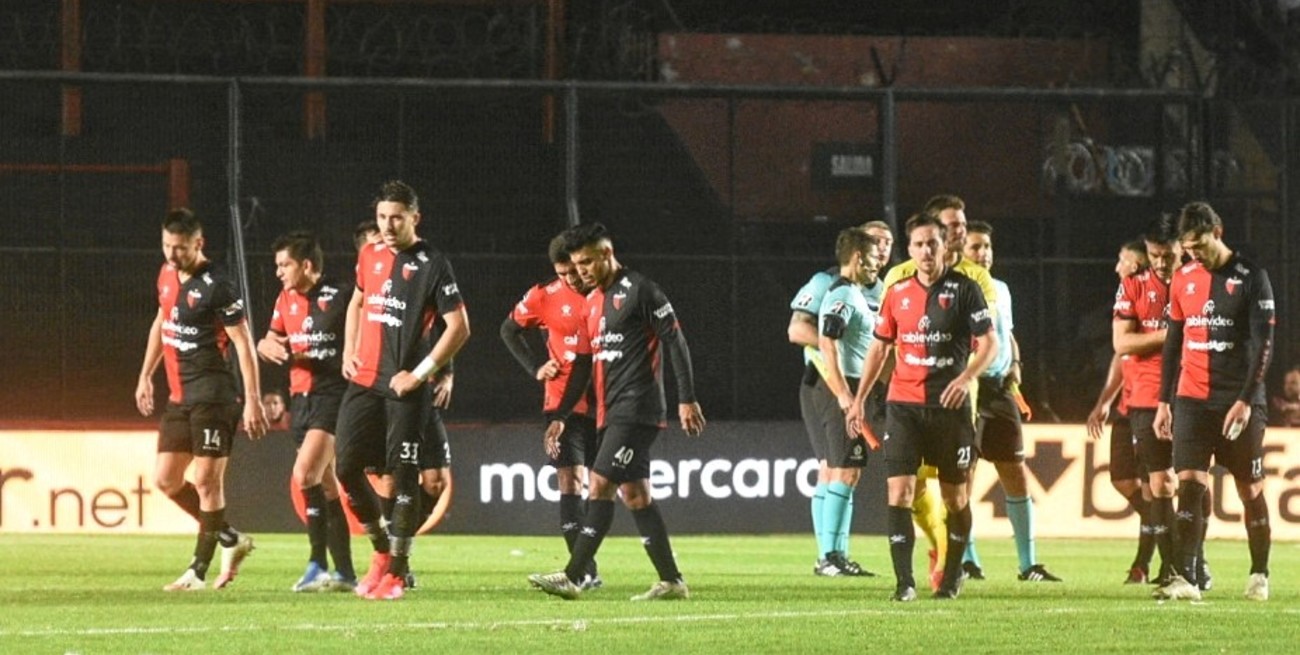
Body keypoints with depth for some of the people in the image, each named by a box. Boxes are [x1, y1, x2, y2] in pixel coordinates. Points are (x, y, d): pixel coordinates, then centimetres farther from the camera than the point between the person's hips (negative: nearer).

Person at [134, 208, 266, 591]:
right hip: (179, 397, 9)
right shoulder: (167, 276, 10)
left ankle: (198, 571, 0)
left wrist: (253, 400, -17)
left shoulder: (216, 286, -15)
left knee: (206, 481, -8)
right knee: (166, 481, 8)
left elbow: (243, 341, -14)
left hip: (212, 396, -9)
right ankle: (230, 539, 21)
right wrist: (146, 376, 25)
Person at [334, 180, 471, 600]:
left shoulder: (432, 265, -8)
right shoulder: (370, 258, 11)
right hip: (364, 381, 6)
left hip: (406, 390, -6)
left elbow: (459, 328, -10)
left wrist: (419, 374, -14)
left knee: (404, 476, -4)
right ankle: (381, 549, 20)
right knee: (346, 468, 0)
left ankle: (396, 572, 4)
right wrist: (349, 352, 14)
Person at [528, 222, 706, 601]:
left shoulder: (640, 291, -8)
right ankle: (671, 582, 11)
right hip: (611, 411, 9)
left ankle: (572, 577, -17)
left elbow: (675, 342, -10)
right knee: (634, 494, 8)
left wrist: (687, 399, -13)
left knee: (601, 485, -14)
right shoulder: (594, 300, 18)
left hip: (636, 409, -9)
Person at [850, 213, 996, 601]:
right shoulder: (898, 293, 8)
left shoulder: (964, 290, -2)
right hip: (903, 404, 2)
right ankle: (903, 581, -11)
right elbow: (880, 347, 16)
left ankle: (952, 574, 24)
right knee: (899, 490, -11)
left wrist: (966, 377, -21)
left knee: (955, 496, 6)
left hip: (949, 405, -2)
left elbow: (989, 343, -4)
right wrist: (859, 399, 12)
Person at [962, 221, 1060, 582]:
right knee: (963, 476, -4)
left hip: (1000, 389, 6)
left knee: (1016, 475, 5)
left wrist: (1015, 365, 9)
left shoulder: (1000, 290, 15)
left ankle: (1028, 563, 10)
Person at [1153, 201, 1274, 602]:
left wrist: (1245, 400, -16)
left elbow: (1263, 343, -9)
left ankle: (1259, 576, 18)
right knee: (1189, 485, -10)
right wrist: (1164, 401, 12)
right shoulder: (1183, 280, 10)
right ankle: (1186, 579, -15)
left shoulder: (1251, 279, -5)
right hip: (1191, 399, 3)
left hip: (1238, 401, -3)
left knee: (1250, 490, 4)